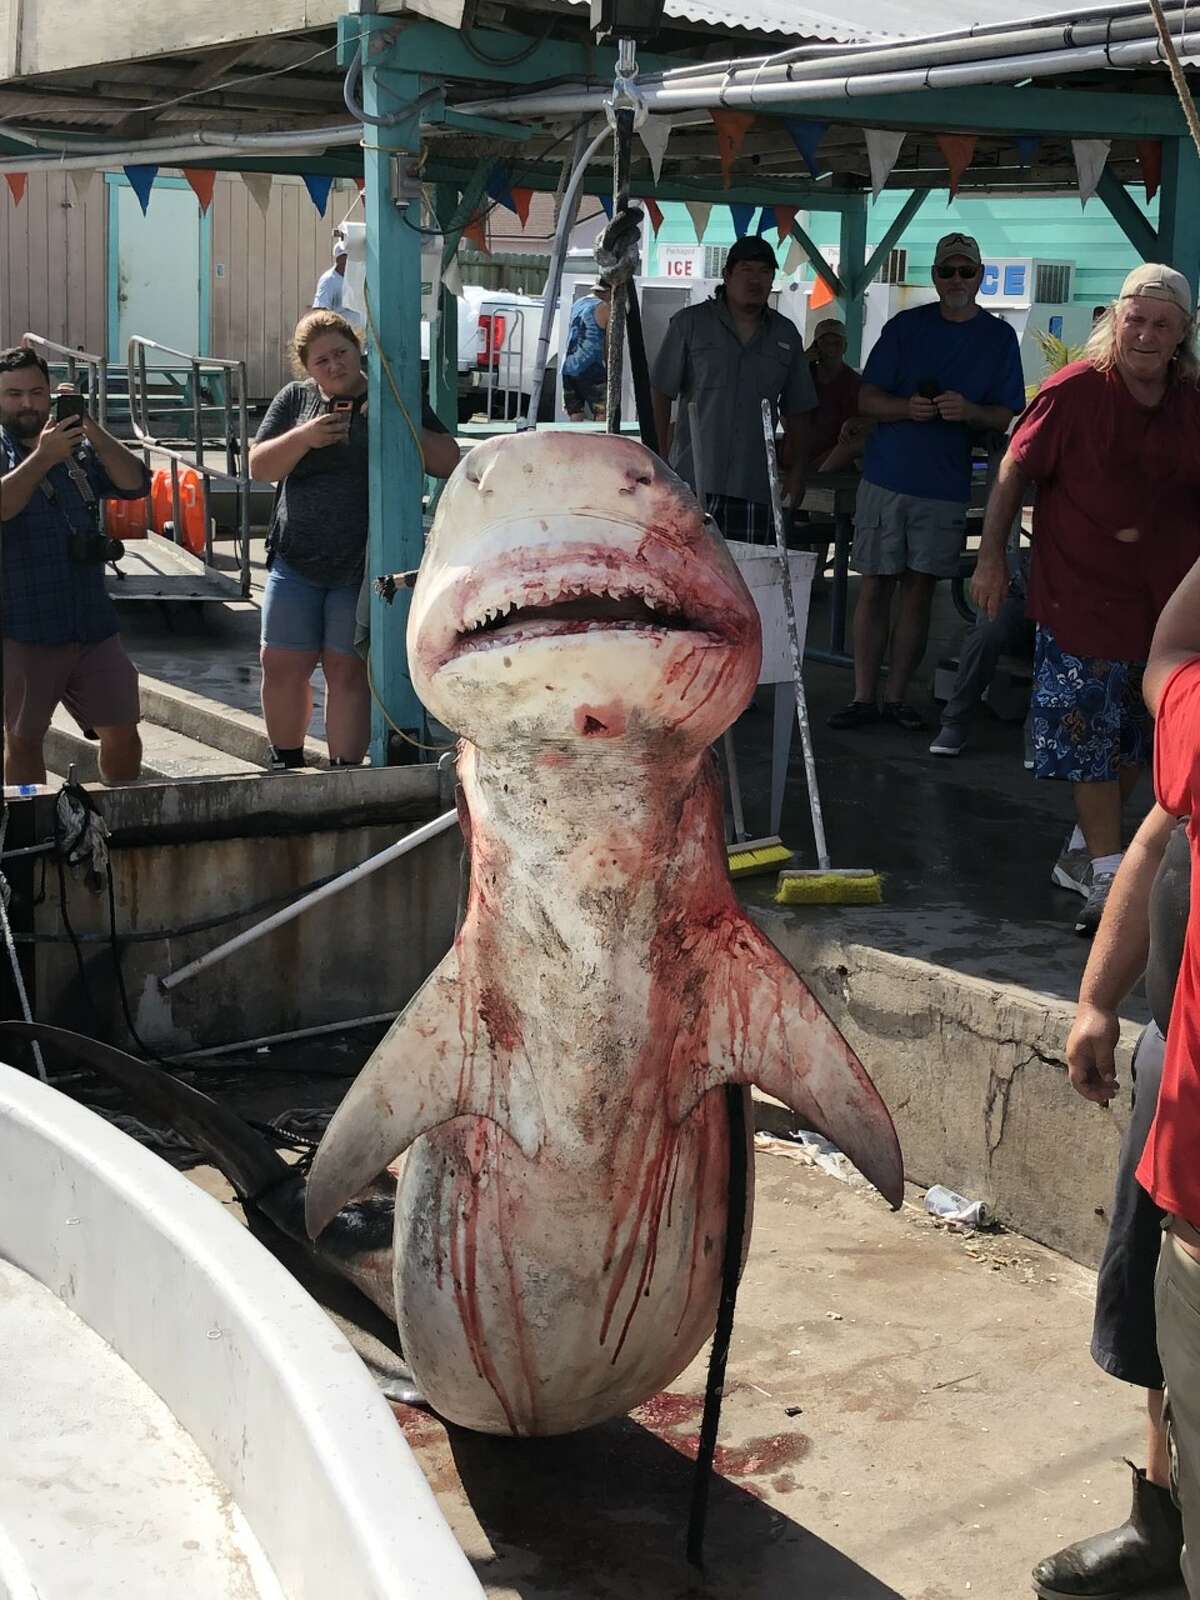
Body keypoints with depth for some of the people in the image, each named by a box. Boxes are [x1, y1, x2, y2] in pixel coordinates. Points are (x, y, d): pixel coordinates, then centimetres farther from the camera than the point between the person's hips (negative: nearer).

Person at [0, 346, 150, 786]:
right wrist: (43, 457, -25)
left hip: (93, 625, 4)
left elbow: (134, 484, -1)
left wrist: (91, 428, -12)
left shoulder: (79, 448, 12)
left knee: (123, 733, 4)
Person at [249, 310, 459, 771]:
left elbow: (448, 463, -3)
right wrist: (304, 437, -13)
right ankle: (285, 764, 20)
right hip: (296, 561, 3)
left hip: (365, 568, -3)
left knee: (348, 671, -3)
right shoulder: (295, 399, 11)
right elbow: (259, 466, 3)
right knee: (281, 665, 3)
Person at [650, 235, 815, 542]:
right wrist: (661, 462, -2)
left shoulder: (786, 335, 15)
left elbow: (797, 411, 20)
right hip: (692, 482, -3)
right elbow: (661, 394, 4)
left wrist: (797, 471, 13)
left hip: (755, 490, 3)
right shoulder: (690, 323, 6)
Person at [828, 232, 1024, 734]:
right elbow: (866, 399, 3)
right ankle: (864, 697, 6)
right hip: (886, 477, 0)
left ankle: (897, 696, 12)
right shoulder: (906, 326, 5)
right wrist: (908, 407, -17)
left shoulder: (999, 337, 6)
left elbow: (1008, 416, 3)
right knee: (875, 586, 0)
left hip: (946, 486, 0)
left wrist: (969, 411, -18)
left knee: (919, 590, 4)